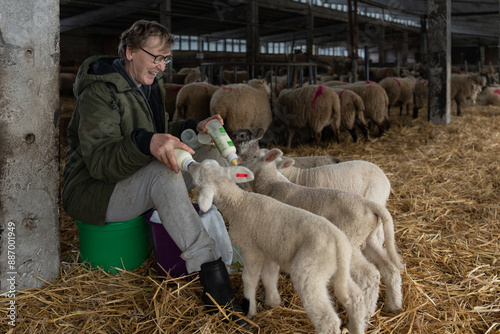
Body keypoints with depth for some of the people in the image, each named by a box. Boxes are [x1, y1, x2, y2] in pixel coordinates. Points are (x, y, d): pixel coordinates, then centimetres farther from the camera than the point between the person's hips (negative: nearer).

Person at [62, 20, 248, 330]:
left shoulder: (150, 85, 9)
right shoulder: (100, 92, -18)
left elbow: (162, 132, 22)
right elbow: (99, 161, -29)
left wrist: (195, 127, 3)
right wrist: (146, 142, -46)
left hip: (139, 181, 9)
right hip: (93, 191, -9)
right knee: (163, 173, -38)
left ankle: (227, 260, -10)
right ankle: (211, 273, -38)